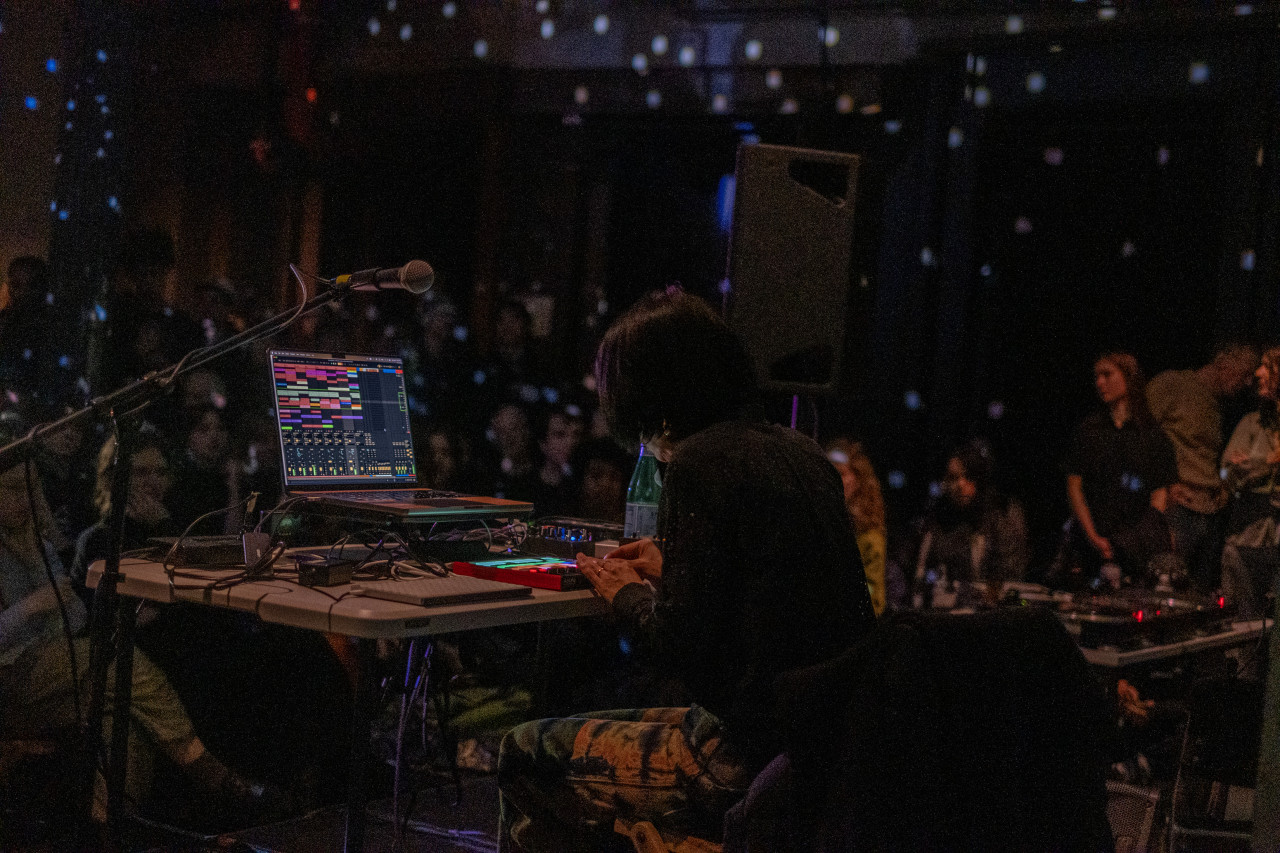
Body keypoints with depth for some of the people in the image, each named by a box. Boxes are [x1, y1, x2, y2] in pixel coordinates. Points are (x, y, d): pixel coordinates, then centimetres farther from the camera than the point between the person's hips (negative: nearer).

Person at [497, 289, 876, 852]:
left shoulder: (700, 463, -15)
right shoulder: (798, 452, 11)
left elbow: (679, 646, -17)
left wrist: (626, 596, 2)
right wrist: (671, 571, 26)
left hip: (758, 759, -9)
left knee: (527, 756, 5)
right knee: (629, 727, 30)